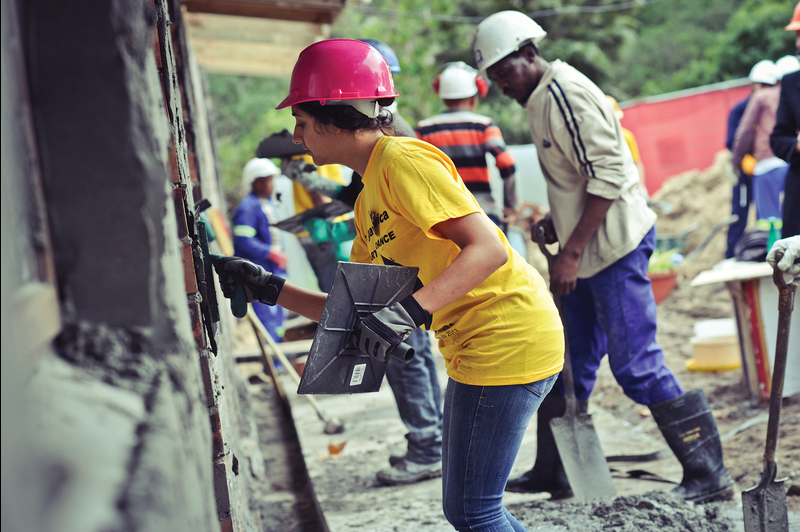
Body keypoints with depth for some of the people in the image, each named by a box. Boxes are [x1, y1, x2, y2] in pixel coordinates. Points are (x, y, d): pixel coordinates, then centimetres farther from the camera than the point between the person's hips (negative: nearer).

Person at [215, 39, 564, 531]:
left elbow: (488, 248, -23)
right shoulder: (370, 198, 17)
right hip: (474, 349, 10)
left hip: (508, 341, -10)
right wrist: (266, 287, 12)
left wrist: (411, 311, -33)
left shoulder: (402, 159, -13)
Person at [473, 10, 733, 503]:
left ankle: (710, 476, -2)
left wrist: (571, 251, -22)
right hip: (586, 251, 10)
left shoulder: (565, 93, -16)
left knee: (637, 367, -9)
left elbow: (607, 175, -22)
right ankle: (553, 472, 27)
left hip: (615, 246, -10)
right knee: (567, 364, 15)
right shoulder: (542, 98, 15)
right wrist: (558, 224, 12)